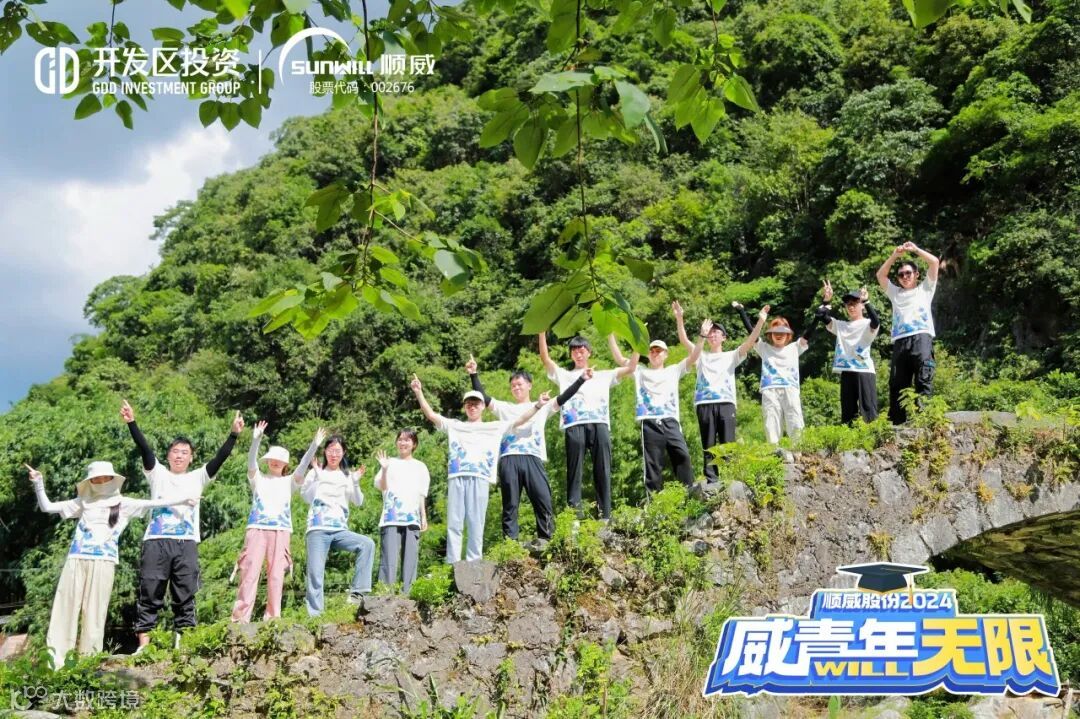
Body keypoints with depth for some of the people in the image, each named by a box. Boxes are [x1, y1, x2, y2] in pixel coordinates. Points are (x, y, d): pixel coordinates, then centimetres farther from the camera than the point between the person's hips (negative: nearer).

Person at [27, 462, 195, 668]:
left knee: (95, 610, -5)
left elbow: (153, 503, 6)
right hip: (77, 559, 2)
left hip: (103, 561, -2)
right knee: (65, 606, -2)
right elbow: (47, 507, 17)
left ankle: (89, 658, -6)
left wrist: (182, 500, -1)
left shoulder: (123, 503, 11)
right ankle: (55, 657, -2)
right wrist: (38, 484, 6)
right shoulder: (83, 502, 16)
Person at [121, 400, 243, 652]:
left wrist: (234, 434, -10)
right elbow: (144, 449, 0)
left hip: (187, 544, 1)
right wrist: (131, 423, -15)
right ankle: (143, 645, 0)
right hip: (156, 542, -1)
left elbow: (219, 458, 4)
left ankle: (181, 644, 2)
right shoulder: (157, 473, 14)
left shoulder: (198, 478, 16)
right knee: (149, 594, -1)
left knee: (185, 596, 0)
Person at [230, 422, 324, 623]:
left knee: (276, 575, -1)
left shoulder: (289, 482, 17)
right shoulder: (258, 479, 14)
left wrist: (314, 446, -11)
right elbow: (251, 463, -4)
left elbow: (302, 468, 2)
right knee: (250, 572, -8)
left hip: (281, 531, 1)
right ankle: (241, 617, -7)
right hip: (257, 529, -1)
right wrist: (256, 440, -21)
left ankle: (273, 618, 2)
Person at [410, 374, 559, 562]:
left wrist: (538, 405, 3)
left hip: (479, 478, -1)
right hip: (457, 477, 1)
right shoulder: (454, 425, 22)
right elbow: (431, 415, 14)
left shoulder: (495, 428, 21)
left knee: (476, 523, -4)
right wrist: (419, 392, 3)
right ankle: (452, 566, -3)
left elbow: (519, 422, 15)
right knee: (454, 523, -3)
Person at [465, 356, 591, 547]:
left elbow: (563, 398, 12)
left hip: (533, 459, -1)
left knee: (543, 501, -10)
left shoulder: (542, 408, 21)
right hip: (509, 460, 1)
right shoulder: (505, 408, 23)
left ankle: (544, 542, -4)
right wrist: (473, 375, 2)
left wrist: (581, 379, 2)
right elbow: (483, 397, 14)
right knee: (510, 505, 0)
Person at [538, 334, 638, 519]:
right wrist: (542, 332, 1)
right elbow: (545, 359, 12)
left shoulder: (603, 376, 27)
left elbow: (631, 368, 21)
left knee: (602, 472, -4)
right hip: (575, 426, -1)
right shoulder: (564, 375, 25)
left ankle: (605, 517, -6)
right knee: (574, 472, -7)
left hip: (599, 425, 1)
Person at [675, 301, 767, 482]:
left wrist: (761, 321, -7)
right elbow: (684, 340, 8)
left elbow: (750, 342, 6)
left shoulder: (731, 356, 18)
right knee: (708, 445, 0)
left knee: (727, 444, -3)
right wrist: (679, 318, -5)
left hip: (726, 403, -1)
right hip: (704, 404, 1)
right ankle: (711, 480, 0)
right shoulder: (701, 356, 20)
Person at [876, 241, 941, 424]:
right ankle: (896, 423, -5)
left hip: (921, 338, -3)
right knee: (897, 384, -3)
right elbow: (880, 275, 24)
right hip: (900, 342, 3)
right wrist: (894, 256, 16)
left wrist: (915, 249, 16)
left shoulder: (924, 288, 22)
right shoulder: (895, 293, 32)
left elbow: (935, 262, 14)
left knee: (923, 381, -15)